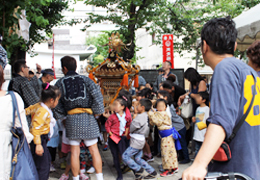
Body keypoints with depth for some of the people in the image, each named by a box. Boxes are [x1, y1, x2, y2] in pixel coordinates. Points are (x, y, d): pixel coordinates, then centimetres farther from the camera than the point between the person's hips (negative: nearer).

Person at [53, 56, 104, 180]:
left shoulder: (59, 83, 5)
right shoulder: (85, 80, 3)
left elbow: (56, 103, 4)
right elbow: (97, 95, -10)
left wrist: (61, 116, 16)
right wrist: (96, 111, 0)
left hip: (71, 120, 1)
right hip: (87, 118, 0)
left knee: (74, 152, 8)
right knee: (94, 150, 4)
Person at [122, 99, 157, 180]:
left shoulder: (140, 116, -21)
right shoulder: (146, 116, 9)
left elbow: (132, 128, -16)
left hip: (136, 141, -10)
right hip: (140, 140, 10)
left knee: (125, 156, -4)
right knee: (138, 158, 17)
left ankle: (138, 169, 2)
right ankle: (152, 172, 19)